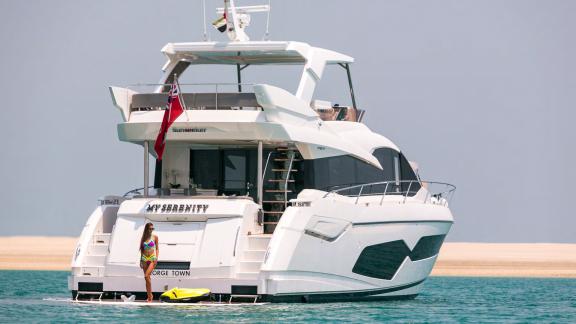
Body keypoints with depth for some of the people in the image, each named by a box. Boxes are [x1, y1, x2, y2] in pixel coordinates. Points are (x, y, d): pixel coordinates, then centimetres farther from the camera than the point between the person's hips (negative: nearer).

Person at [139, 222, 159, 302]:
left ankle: (150, 295, -12)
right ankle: (149, 296, 11)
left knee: (147, 276, -17)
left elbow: (157, 248, 3)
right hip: (144, 258, 4)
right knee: (147, 278, 5)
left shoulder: (155, 237, 2)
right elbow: (142, 250, 13)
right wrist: (141, 260, 9)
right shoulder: (143, 238, 10)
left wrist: (156, 258, -8)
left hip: (152, 258, -4)